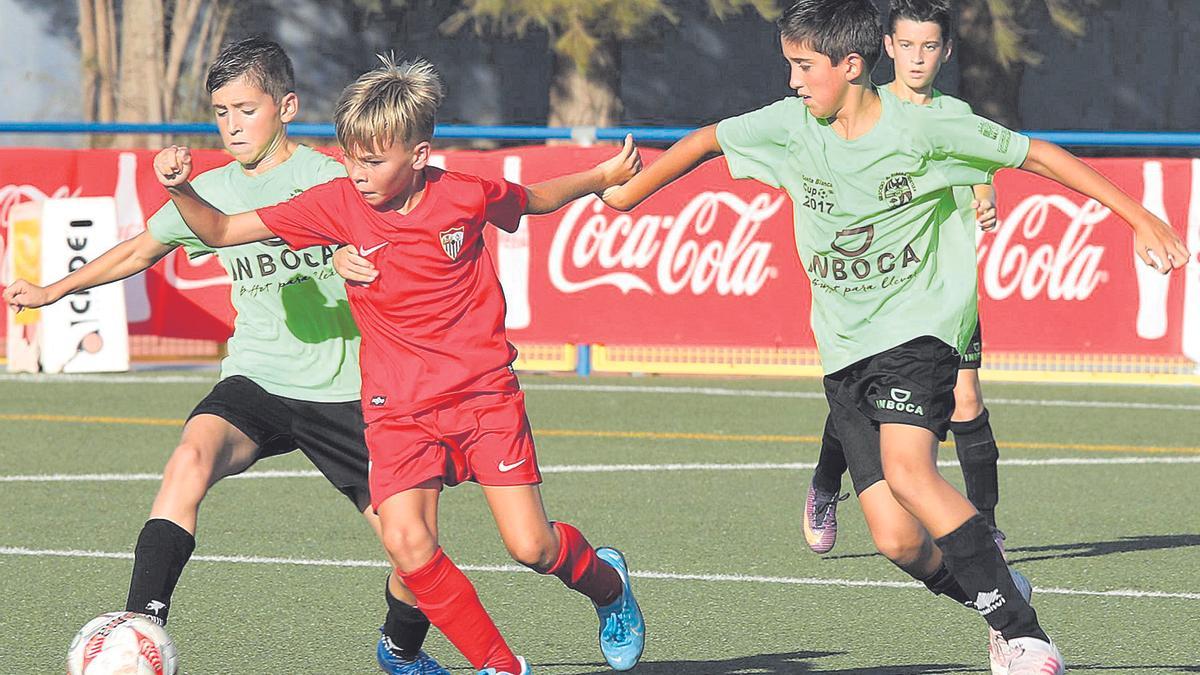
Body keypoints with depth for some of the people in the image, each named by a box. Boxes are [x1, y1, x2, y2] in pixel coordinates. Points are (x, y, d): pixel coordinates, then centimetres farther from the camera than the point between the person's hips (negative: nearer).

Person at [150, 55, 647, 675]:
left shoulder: (463, 197, -9)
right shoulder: (337, 205, -7)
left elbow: (536, 199, 15)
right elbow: (220, 230, -6)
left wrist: (602, 178, 12)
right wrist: (182, 192, -22)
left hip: (484, 392, -1)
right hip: (399, 407, 1)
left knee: (532, 546, -7)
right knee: (409, 548, -20)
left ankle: (606, 581, 29)